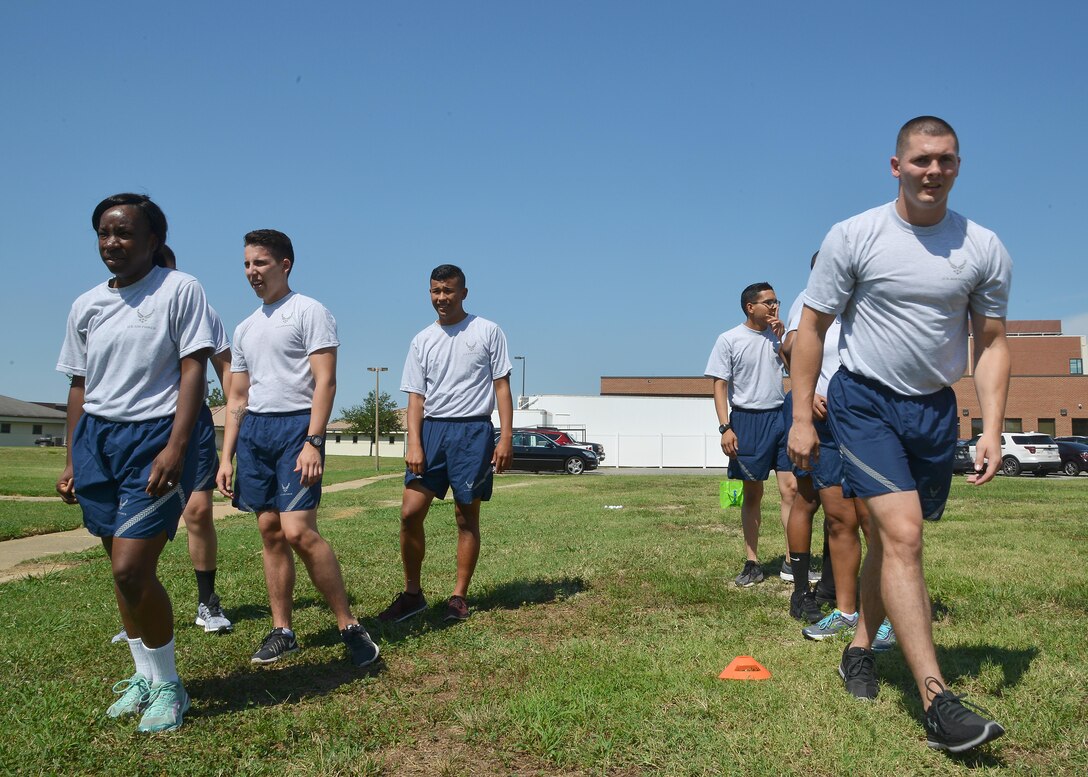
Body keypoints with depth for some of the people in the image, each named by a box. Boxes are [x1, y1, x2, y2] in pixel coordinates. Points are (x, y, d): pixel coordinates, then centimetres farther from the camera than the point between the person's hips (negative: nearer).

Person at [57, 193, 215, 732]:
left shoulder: (179, 290, -4)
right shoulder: (86, 305, 13)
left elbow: (193, 370, -10)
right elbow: (79, 386, 17)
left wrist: (174, 448, -18)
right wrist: (72, 460, 15)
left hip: (154, 437, -6)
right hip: (96, 441, 6)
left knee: (131, 570, -13)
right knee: (123, 570, 10)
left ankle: (167, 684, 6)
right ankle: (144, 675, 26)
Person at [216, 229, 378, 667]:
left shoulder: (309, 311, -1)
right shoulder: (245, 329, 20)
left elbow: (325, 382, -10)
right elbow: (237, 398, 20)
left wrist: (313, 442, -20)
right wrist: (226, 458, 13)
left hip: (295, 426, -7)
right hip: (253, 431, 7)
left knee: (298, 531, -17)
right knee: (270, 532, 6)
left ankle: (349, 626, -6)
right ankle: (282, 631, 15)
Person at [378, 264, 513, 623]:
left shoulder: (487, 332, 3)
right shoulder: (422, 341, 11)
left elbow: (502, 386, 1)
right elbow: (416, 397, 8)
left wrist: (506, 437, -8)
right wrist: (414, 443, -4)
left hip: (473, 431, -3)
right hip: (431, 429, 3)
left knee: (467, 516, 3)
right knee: (410, 512, -4)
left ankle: (459, 597, 14)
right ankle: (412, 593, 12)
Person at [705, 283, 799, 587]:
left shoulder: (778, 334, 10)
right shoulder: (729, 340, -1)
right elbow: (720, 385, -3)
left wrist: (782, 335, -1)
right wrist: (725, 427, -12)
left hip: (781, 416, 3)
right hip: (747, 419, -3)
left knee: (791, 488, -5)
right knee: (753, 494, 5)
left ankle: (793, 560, 1)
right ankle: (752, 563, 13)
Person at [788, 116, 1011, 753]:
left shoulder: (985, 249, 1)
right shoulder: (853, 237, -7)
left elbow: (992, 343, 5)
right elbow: (811, 328, -2)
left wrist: (992, 430, -5)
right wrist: (802, 418, -5)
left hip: (935, 407, 4)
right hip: (865, 401, -3)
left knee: (893, 539, 11)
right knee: (902, 536, -16)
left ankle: (861, 649, 31)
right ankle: (937, 702, -15)